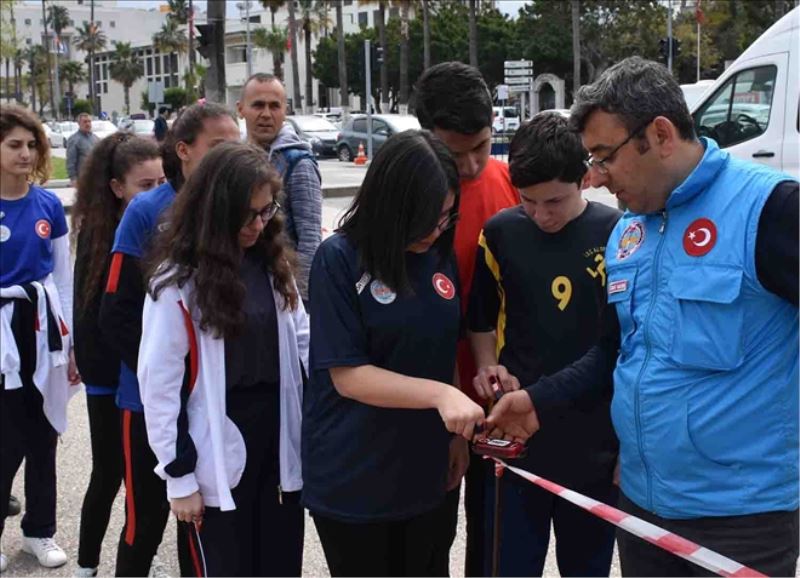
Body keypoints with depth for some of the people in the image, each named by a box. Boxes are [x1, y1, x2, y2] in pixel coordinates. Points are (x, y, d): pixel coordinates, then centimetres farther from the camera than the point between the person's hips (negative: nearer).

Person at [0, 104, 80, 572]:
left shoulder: (49, 205, 3)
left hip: (43, 328, 4)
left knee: (44, 437, 12)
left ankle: (40, 531, 28)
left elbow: (64, 279, 8)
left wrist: (72, 345, 8)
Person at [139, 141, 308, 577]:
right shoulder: (177, 280, -12)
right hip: (219, 458, -5)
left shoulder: (272, 262, 5)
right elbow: (159, 386, -11)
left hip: (278, 445, 5)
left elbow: (301, 339, 10)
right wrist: (179, 476, -9)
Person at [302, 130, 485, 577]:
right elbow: (347, 375, -18)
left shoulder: (443, 257, 1)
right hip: (352, 479, -5)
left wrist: (458, 435, 8)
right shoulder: (340, 259, -14)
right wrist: (439, 394, -27)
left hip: (424, 472, 5)